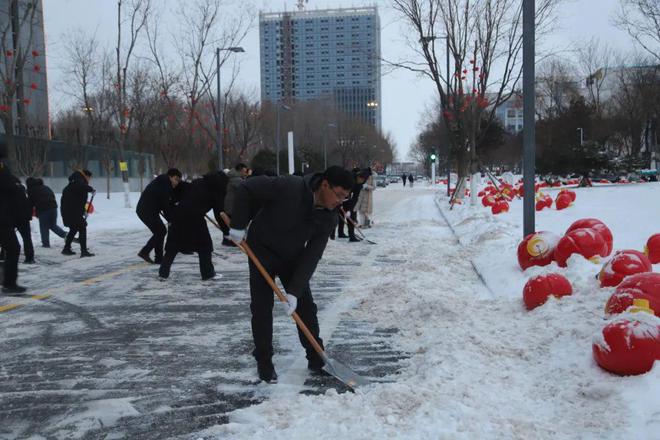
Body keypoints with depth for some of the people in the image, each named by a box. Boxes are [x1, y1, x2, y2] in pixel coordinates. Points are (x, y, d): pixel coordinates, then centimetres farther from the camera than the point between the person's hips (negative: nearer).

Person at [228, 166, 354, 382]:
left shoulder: (328, 217, -16)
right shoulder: (289, 187, -32)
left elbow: (311, 256, -16)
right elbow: (246, 188, -22)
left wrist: (294, 290, -21)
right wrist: (238, 226, -19)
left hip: (293, 256, 4)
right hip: (262, 251, -4)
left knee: (305, 307, 4)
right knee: (261, 308, -2)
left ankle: (316, 359, 18)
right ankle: (264, 362, 13)